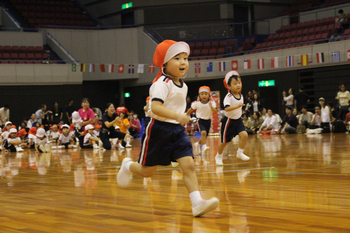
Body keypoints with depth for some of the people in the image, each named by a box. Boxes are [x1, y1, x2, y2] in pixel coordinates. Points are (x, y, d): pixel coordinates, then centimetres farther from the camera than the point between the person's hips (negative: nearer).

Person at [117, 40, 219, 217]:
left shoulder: (183, 86, 9)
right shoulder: (162, 84, -19)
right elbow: (155, 107, -32)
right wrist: (177, 116, -43)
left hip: (177, 130, 7)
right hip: (160, 129, -6)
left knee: (188, 165, -10)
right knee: (147, 171, 7)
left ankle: (197, 204, -17)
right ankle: (128, 166, 40)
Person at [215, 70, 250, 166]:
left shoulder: (241, 96, 0)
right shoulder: (228, 97, -22)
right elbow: (227, 108, -38)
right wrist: (237, 106, -48)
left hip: (238, 120, 6)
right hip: (229, 121, -5)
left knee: (244, 135, -15)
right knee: (225, 141, 4)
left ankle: (240, 153, 2)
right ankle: (218, 156, 28)